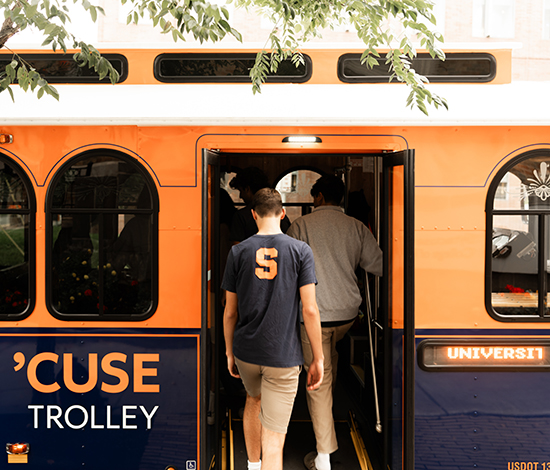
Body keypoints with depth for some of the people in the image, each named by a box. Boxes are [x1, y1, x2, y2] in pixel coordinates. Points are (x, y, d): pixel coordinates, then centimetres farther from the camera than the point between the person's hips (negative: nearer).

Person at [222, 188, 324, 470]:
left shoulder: (238, 252, -1)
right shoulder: (300, 251, -6)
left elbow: (230, 312, 3)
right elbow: (309, 310, -9)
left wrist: (230, 352, 15)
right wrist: (317, 359, -1)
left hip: (245, 351, 3)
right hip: (283, 356, -3)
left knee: (254, 399, 31)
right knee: (273, 441, 0)